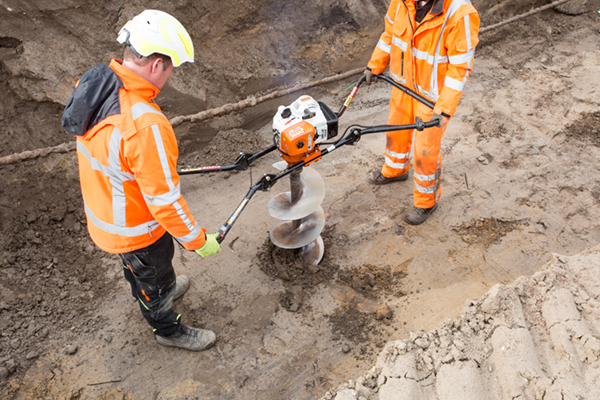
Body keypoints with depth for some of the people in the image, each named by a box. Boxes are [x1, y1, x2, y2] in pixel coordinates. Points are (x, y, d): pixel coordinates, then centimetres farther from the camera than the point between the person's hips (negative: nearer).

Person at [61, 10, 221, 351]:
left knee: (138, 267, 35)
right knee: (156, 275, 21)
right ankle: (168, 329, 50)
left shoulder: (93, 83, -11)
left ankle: (153, 296, 65)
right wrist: (197, 240, -17)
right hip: (135, 230, -8)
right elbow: (164, 199, -32)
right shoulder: (145, 125, -40)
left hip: (102, 208, 8)